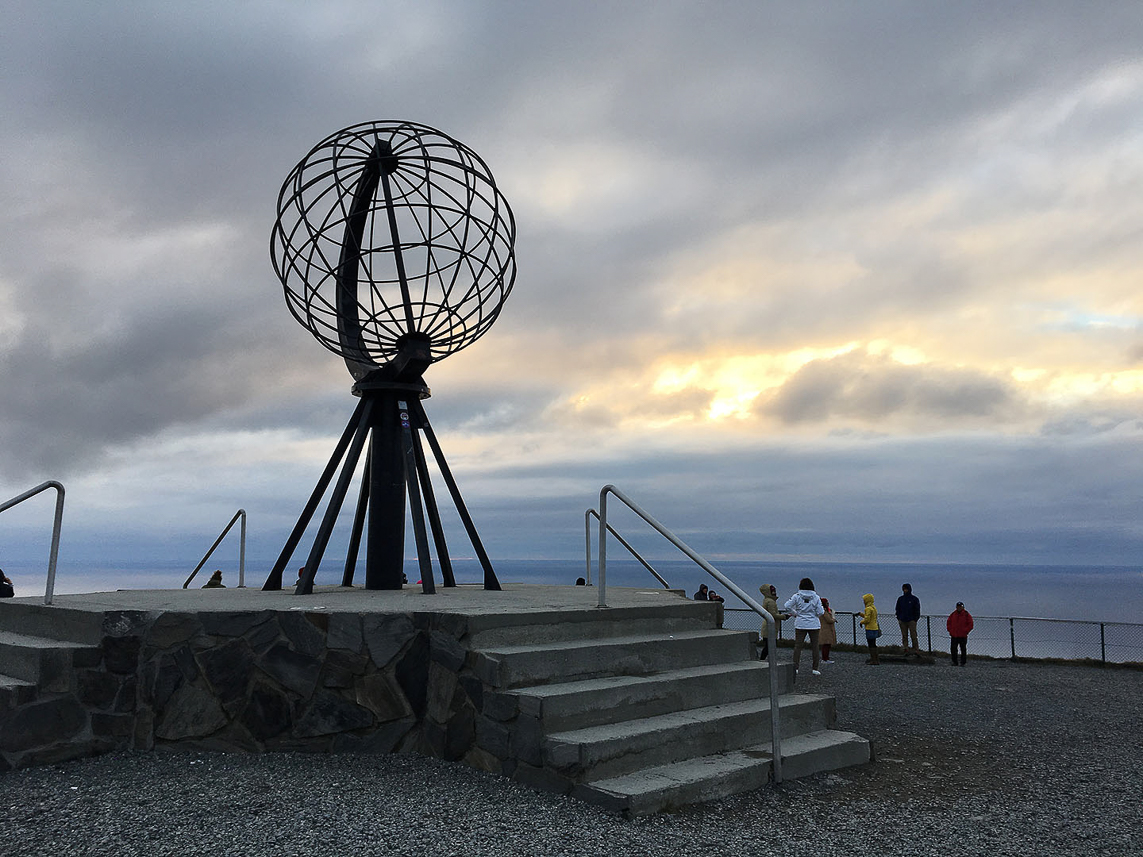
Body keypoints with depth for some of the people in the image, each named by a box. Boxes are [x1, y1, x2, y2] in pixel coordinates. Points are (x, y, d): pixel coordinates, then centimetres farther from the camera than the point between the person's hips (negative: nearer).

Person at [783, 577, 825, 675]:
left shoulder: (796, 596, -4)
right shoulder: (816, 597, -3)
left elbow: (787, 606, -10)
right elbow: (820, 612, -7)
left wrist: (795, 613, 5)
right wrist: (823, 609, 15)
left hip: (801, 624, 0)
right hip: (814, 624, 0)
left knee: (798, 645, 4)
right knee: (815, 646, 8)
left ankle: (795, 667, -2)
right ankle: (815, 668, 8)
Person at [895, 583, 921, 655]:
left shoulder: (914, 599, 4)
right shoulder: (900, 599, 12)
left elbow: (917, 610, 4)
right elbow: (897, 609, 16)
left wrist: (915, 619, -5)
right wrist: (898, 619, 5)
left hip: (911, 620, -3)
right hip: (902, 621, 3)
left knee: (913, 636, -9)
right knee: (904, 636, 2)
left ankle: (916, 650, -7)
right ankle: (906, 651, 4)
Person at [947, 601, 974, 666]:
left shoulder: (967, 615, 0)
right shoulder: (952, 614, 10)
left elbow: (970, 625, -2)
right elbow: (948, 623, 16)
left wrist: (965, 631, -11)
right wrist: (950, 631, 3)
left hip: (963, 636, -3)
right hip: (954, 636, 3)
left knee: (963, 650, 0)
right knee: (953, 649, 4)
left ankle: (963, 662, 7)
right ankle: (954, 662, 12)